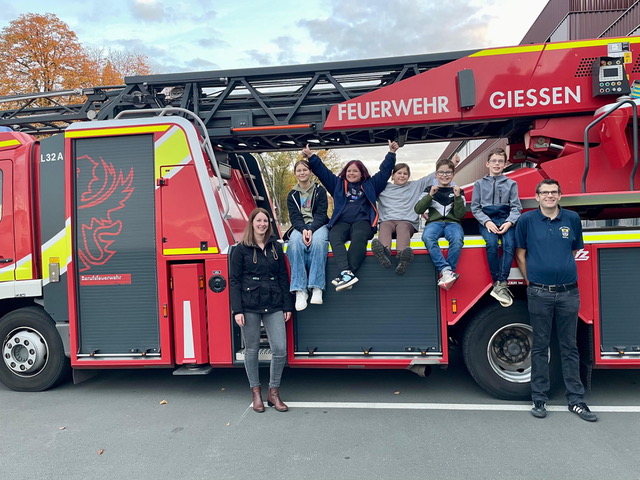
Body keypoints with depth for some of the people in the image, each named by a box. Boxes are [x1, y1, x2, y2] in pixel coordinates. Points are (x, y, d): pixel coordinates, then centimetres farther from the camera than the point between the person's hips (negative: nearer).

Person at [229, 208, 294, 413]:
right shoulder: (241, 249, 2)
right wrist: (237, 309, -9)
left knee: (280, 349, -4)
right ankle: (256, 392, 23)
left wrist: (287, 306, 6)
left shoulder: (276, 247, 11)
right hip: (250, 306, -2)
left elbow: (283, 278, 11)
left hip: (273, 306, 2)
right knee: (251, 350, 7)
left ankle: (274, 392, 14)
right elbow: (234, 280, -1)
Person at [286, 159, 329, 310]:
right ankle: (300, 290, -38)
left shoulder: (320, 190, 8)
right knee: (295, 242, -35)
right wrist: (303, 230, -20)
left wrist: (311, 230, -22)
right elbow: (294, 217, 2)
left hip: (318, 226, -1)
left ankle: (317, 288, -40)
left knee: (318, 241, -38)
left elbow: (321, 214, -3)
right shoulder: (292, 195, 14)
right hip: (300, 228, 1)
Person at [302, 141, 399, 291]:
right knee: (334, 236, -35)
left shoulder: (370, 184, 25)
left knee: (358, 236, -38)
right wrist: (311, 156, 21)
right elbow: (322, 171, 26)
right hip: (341, 222, 1)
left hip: (362, 221, -1)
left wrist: (391, 153, 18)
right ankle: (347, 273, -50)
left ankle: (347, 274, -44)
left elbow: (384, 171, 23)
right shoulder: (338, 184, 27)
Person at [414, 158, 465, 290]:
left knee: (457, 239, -37)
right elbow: (418, 210, 4)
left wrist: (458, 197, -7)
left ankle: (446, 273, -30)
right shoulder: (430, 189, 15)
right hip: (434, 222, 0)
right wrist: (430, 195, -6)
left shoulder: (458, 191, 15)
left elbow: (460, 215, 5)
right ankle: (446, 271, -41)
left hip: (452, 222, 0)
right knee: (427, 237, -37)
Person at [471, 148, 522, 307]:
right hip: (486, 220, -1)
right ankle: (499, 284, -24)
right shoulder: (479, 184, 12)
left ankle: (500, 285, -31)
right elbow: (475, 208, 6)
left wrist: (509, 222, -14)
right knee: (492, 243, -31)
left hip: (506, 219, 1)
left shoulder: (511, 184, 13)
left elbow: (516, 207, 6)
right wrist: (487, 222, -11)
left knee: (509, 244, -29)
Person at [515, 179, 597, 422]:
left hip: (569, 292, 2)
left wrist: (565, 272, 8)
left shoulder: (572, 219, 6)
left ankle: (576, 400, 21)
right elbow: (520, 254, 4)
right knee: (540, 347, 6)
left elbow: (575, 251, 14)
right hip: (539, 294, -2)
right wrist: (530, 281, 1)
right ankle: (539, 399, 16)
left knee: (569, 347, 11)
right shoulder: (526, 220, 0)